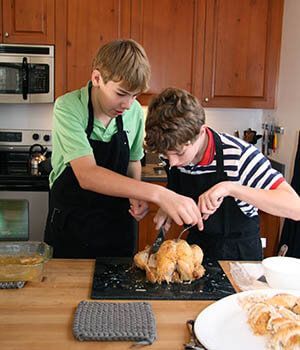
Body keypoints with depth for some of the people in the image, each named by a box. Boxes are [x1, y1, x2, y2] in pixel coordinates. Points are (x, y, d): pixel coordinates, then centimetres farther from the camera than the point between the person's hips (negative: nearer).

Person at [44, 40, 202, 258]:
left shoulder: (135, 111, -7)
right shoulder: (68, 108, -20)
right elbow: (86, 175, -33)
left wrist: (136, 196, -10)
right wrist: (157, 194, -42)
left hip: (117, 226, 4)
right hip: (70, 225, -3)